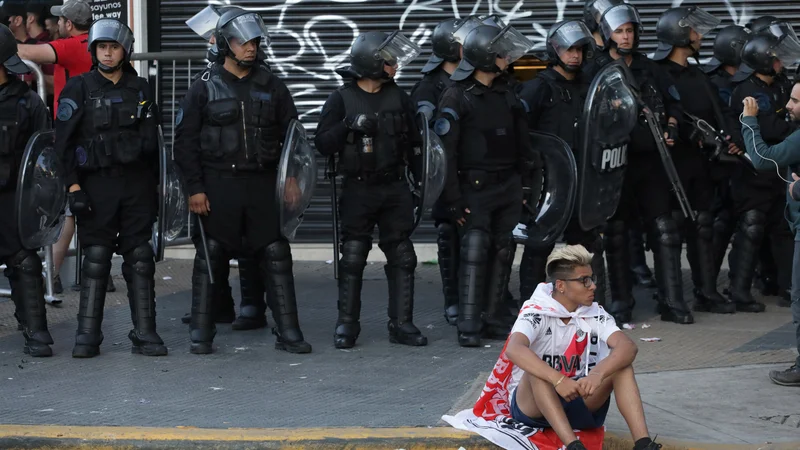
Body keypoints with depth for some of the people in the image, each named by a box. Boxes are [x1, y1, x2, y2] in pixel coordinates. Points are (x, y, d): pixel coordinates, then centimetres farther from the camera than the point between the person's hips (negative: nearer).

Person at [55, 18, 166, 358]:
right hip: (97, 185, -3)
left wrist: (155, 185, 11)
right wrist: (73, 186, -11)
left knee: (140, 260, 1)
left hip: (137, 184, 3)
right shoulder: (78, 89, 0)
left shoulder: (140, 89, 10)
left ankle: (144, 333, 5)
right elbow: (64, 141, -4)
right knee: (95, 260, -3)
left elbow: (153, 141, 15)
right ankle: (87, 336, 2)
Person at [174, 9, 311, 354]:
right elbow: (186, 141, 0)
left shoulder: (271, 87, 8)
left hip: (263, 184, 2)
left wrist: (292, 178, 1)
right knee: (210, 258, 2)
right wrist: (194, 189, -6)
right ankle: (201, 333, 10)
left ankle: (288, 332, 5)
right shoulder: (204, 89, 1)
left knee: (276, 256, 0)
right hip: (218, 186, -2)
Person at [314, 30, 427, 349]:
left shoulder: (398, 97, 7)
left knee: (402, 257, 2)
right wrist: (348, 126, -24)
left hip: (395, 190, 3)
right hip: (358, 191, -3)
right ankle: (347, 325, 9)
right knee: (352, 259, 0)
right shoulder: (342, 99, -4)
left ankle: (401, 324, 8)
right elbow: (323, 144, -8)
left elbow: (414, 143, 14)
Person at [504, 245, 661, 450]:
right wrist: (558, 380, -48)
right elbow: (514, 349, -36)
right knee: (537, 371, -34)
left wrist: (598, 374, -41)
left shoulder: (594, 314, -4)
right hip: (531, 404, -3)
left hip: (579, 404, 3)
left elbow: (628, 346, -21)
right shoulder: (536, 313, -16)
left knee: (621, 363, -19)